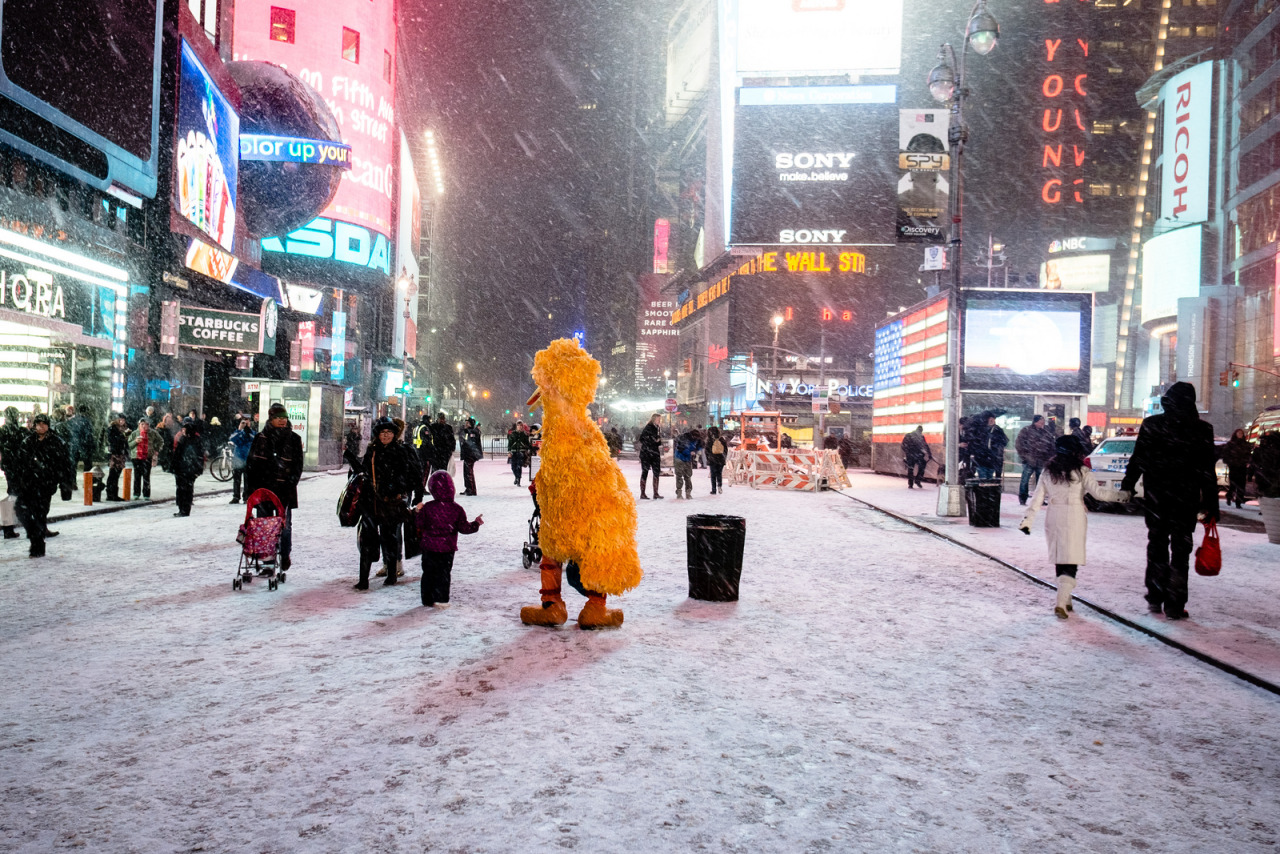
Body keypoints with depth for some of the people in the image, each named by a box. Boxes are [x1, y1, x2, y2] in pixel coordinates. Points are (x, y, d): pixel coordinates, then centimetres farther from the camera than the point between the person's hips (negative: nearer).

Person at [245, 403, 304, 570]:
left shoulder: (294, 439, 6)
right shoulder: (261, 438, 7)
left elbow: (298, 465, 4)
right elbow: (251, 464, 8)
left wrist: (290, 483, -9)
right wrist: (250, 488, 2)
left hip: (285, 489, -1)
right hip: (263, 489, 1)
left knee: (285, 524, 0)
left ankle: (285, 557, 16)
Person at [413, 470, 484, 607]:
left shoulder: (427, 507, -12)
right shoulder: (456, 509, -12)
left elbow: (421, 524, -3)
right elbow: (463, 528, -8)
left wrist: (417, 512, 11)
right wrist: (476, 524, 7)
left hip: (429, 546, 1)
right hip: (447, 548, 0)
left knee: (428, 572, 13)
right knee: (444, 573, 11)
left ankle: (427, 599, 18)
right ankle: (441, 599, 10)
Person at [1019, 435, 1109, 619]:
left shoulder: (1047, 472, 5)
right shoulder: (1081, 471, -6)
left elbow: (1037, 499, 3)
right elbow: (1097, 492, -12)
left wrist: (1027, 520, 5)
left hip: (1053, 518, 4)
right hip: (1074, 517, -4)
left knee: (1059, 560, 17)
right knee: (1071, 563, -3)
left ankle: (1065, 599, 28)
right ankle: (1061, 602, -17)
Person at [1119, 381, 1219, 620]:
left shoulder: (1151, 424, -4)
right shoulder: (1201, 429, -5)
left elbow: (1137, 459, -1)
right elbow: (1207, 471, -3)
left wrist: (1127, 486, 8)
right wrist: (1210, 504, 1)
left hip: (1155, 497, 1)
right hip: (1186, 499, -1)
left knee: (1157, 546, 14)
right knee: (1180, 550, 5)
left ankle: (1155, 598, 17)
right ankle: (1175, 606, 5)